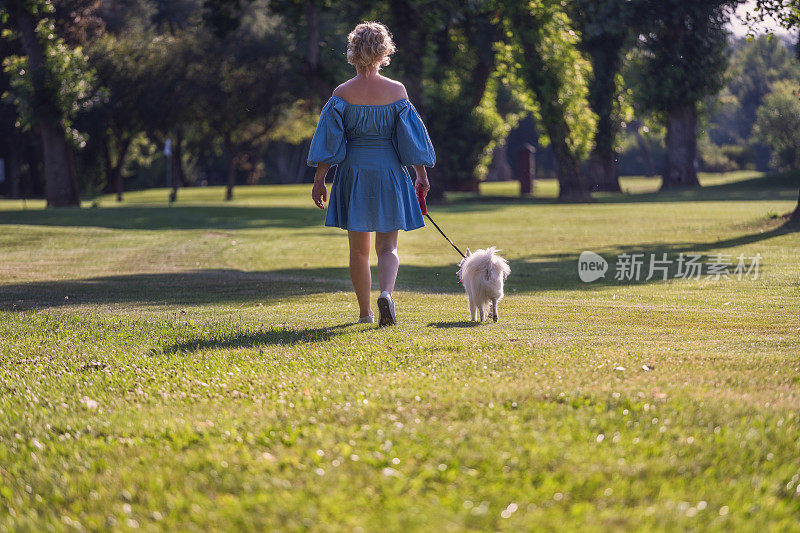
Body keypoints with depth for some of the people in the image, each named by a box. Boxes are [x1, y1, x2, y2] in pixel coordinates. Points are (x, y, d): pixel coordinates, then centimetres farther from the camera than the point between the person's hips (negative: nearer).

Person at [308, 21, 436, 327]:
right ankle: (386, 293, -22)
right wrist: (422, 175, 7)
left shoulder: (342, 94, -5)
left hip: (353, 171, 0)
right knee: (387, 247, 5)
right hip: (389, 171, 0)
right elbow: (411, 138, -1)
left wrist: (319, 179, 1)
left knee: (359, 249, 12)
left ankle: (365, 312, 19)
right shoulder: (396, 91, -4)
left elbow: (329, 141, -5)